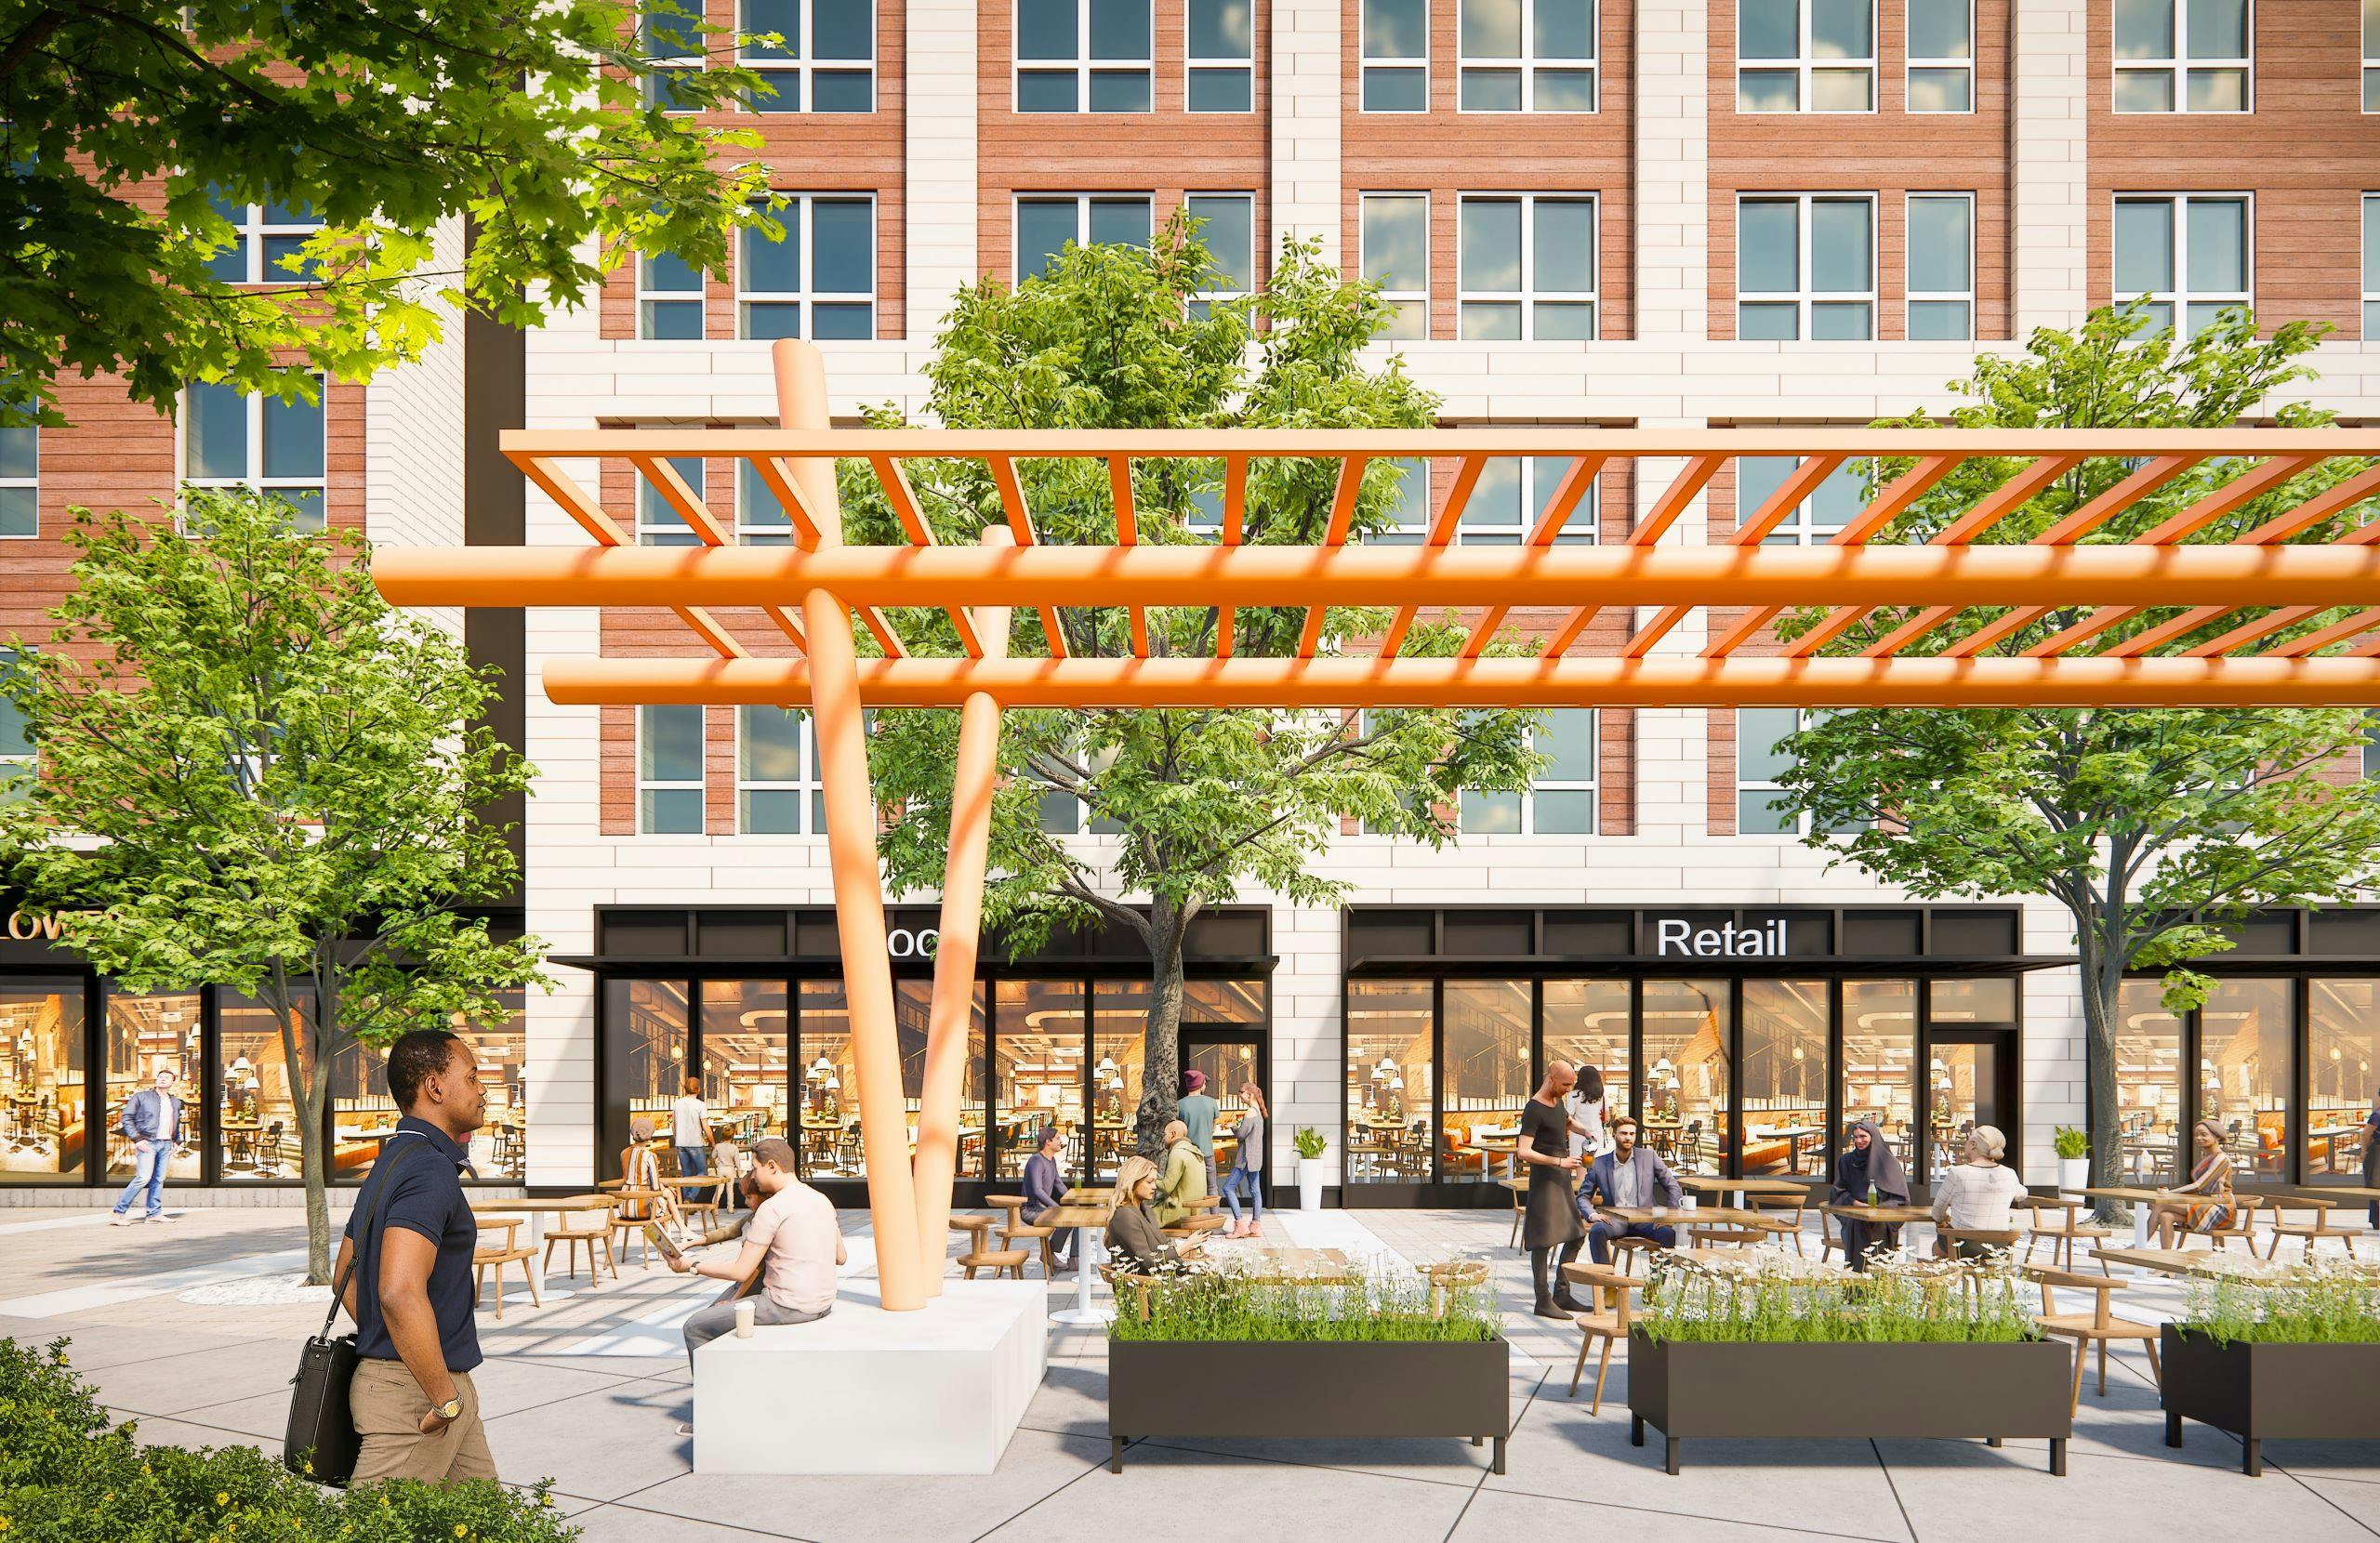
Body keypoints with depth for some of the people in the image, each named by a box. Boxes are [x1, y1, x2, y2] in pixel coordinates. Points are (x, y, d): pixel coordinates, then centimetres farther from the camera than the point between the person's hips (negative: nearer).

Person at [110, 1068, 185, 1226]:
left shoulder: (176, 1102, 17)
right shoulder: (141, 1097, 0)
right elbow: (126, 1117, -4)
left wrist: (177, 1141, 18)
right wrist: (137, 1139, -11)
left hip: (166, 1144, 6)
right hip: (147, 1143, -6)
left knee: (159, 1179, 6)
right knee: (143, 1178, -15)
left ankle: (154, 1213, 12)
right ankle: (119, 1212, -10)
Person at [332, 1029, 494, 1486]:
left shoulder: (393, 1160, 14)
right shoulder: (430, 1170, -19)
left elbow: (346, 1277, 21)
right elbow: (401, 1294, -30)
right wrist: (446, 1398, -23)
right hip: (415, 1392, -10)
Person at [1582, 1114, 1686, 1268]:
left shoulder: (1649, 1156, 8)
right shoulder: (1599, 1164, 8)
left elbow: (1673, 1186, 9)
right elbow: (1583, 1195, 13)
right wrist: (1592, 1214, -9)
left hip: (1644, 1220, 0)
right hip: (1615, 1220, 0)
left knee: (1669, 1234, -30)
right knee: (1597, 1231, -33)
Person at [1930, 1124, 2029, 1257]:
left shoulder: (1957, 1174, -16)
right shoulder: (2009, 1175, -6)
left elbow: (1938, 1210, -3)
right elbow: (2020, 1194, 18)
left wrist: (1940, 1221, 20)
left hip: (1964, 1246, -4)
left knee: (1936, 1245, 28)